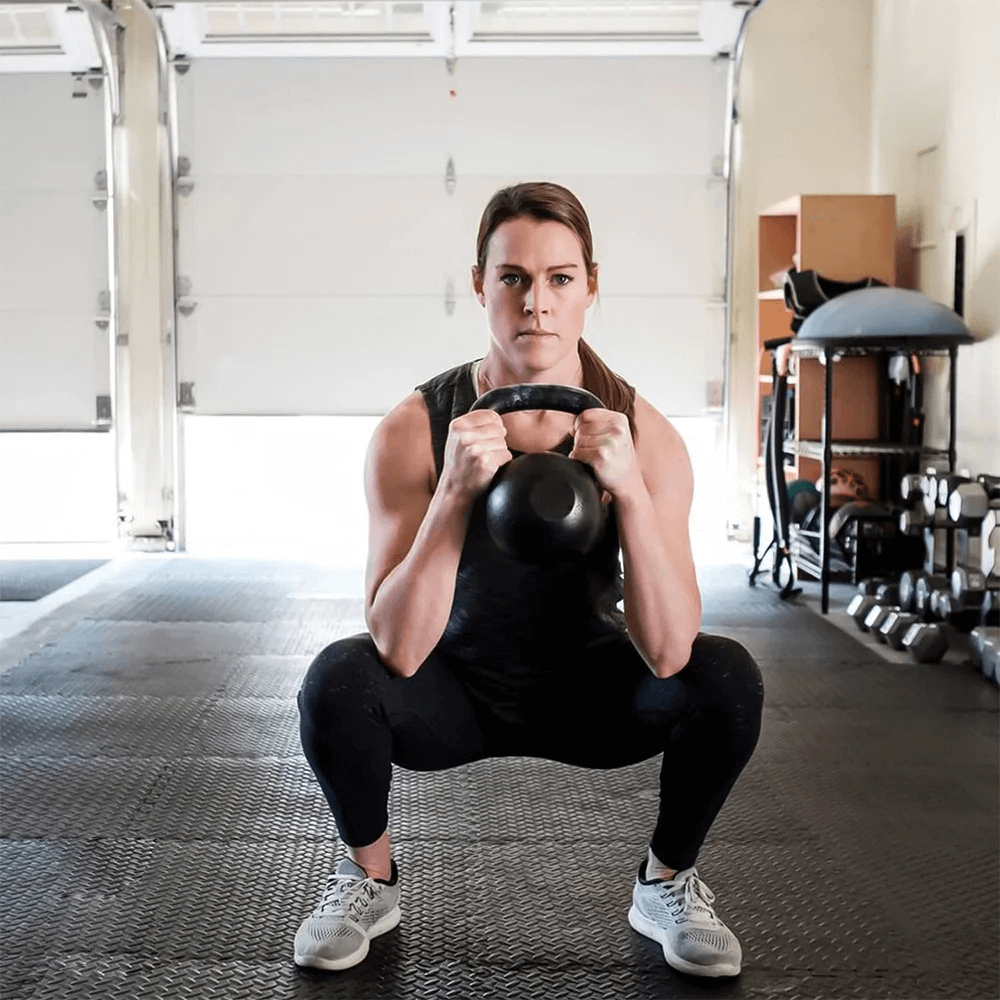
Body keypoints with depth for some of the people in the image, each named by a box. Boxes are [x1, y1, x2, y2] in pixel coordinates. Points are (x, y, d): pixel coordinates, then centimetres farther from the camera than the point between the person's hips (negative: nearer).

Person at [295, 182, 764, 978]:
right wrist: (455, 492, -42)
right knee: (338, 681, -30)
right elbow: (398, 650, -29)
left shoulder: (645, 435, -20)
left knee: (728, 679, -26)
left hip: (587, 692, 1)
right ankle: (370, 880, 1)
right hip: (457, 693, -1)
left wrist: (629, 488, -40)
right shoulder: (413, 431, -22)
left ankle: (668, 885, 4)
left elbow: (666, 654, -27)